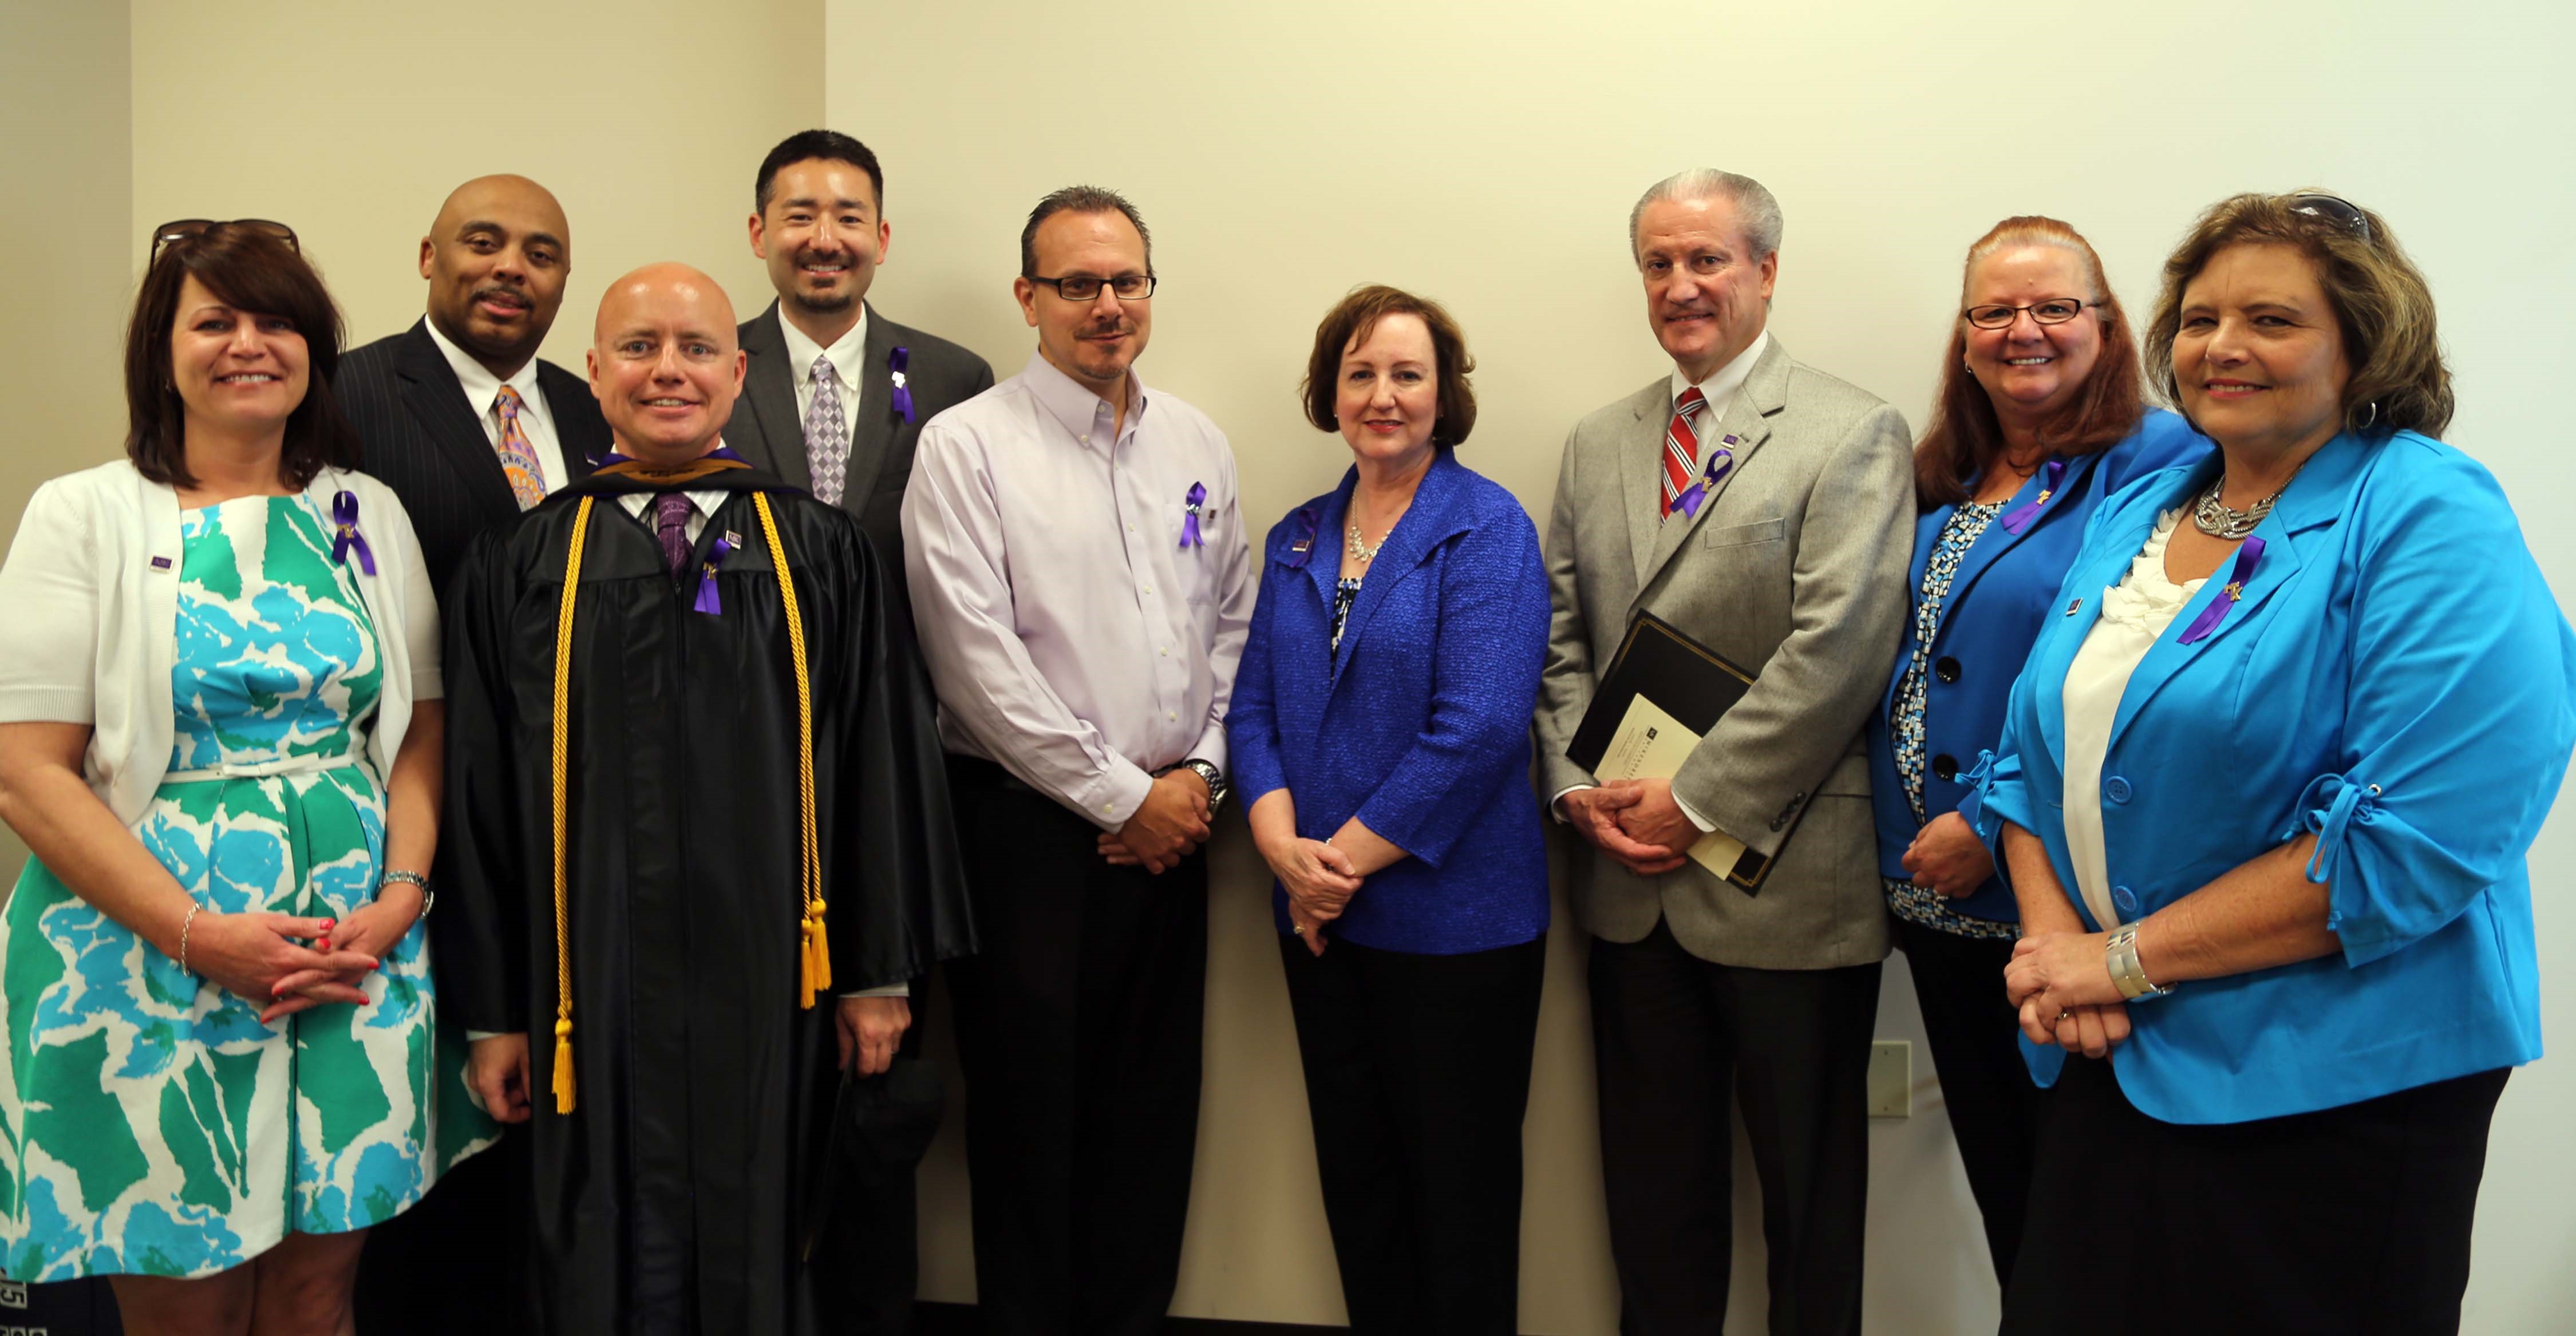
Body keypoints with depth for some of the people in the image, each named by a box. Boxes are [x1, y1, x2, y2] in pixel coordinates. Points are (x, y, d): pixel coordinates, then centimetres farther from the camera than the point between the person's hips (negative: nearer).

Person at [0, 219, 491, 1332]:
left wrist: (399, 899, -9)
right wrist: (199, 935, -15)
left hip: (358, 957, 2)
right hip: (148, 953, -2)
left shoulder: (368, 514, 8)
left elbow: (422, 732, 7)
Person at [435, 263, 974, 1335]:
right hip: (595, 996, 0)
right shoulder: (518, 566, 3)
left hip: (772, 995, 0)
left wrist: (876, 975, 1)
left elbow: (880, 762, 3)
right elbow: (480, 793, 3)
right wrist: (492, 1011, 2)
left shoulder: (822, 554, 4)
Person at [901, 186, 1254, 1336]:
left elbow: (1233, 622, 13)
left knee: (1153, 1105, 12)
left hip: (1166, 825, 5)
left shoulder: (1199, 445, 10)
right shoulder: (967, 446, -6)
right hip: (1028, 823, -4)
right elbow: (978, 658, -12)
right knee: (1031, 1108, 5)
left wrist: (1200, 774, -1)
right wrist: (1121, 796, -10)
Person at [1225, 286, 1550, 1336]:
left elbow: (1479, 728, -18)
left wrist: (1346, 859, -15)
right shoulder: (1296, 540, 9)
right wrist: (1284, 847, -11)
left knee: (1455, 1187, 7)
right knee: (1354, 1173, 16)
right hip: (1319, 921, 5)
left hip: (1454, 916, -5)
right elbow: (1254, 707, 6)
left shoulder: (1488, 530, -9)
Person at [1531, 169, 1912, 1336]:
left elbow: (1836, 647, -15)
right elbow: (1561, 636, 12)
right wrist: (1577, 784, -3)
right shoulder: (1598, 443, 13)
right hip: (1630, 882, 5)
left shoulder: (1853, 436, -6)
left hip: (1783, 880, -5)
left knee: (1807, 1190, 9)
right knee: (1652, 1190, 16)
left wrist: (1699, 801, -15)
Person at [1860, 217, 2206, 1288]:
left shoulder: (2161, 464, -10)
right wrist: (1915, 852, 8)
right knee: (1998, 1174, 18)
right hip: (1938, 891, 7)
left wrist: (1995, 829, -19)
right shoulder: (1944, 481, 13)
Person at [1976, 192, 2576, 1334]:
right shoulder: (2133, 515, 9)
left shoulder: (2430, 519, -11)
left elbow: (2427, 835, -22)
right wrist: (2051, 934, -9)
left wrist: (2128, 957, -18)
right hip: (2109, 1060, 6)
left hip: (2334, 1089, -6)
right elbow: (2035, 751, 10)